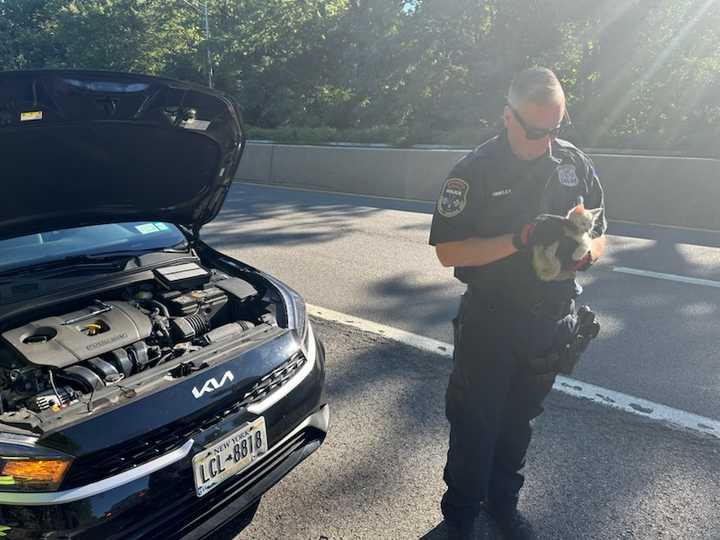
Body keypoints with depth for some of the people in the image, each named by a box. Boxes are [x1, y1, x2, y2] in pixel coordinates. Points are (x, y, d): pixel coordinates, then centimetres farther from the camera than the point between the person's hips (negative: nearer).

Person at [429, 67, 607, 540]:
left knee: (519, 420, 20)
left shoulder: (576, 164, 1)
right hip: (489, 321, -4)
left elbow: (599, 237, 8)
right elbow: (448, 250, -16)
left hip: (552, 321, 4)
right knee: (474, 424, 8)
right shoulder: (475, 171, -11)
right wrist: (520, 239, -27)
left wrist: (581, 252, -16)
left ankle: (503, 502, 41)